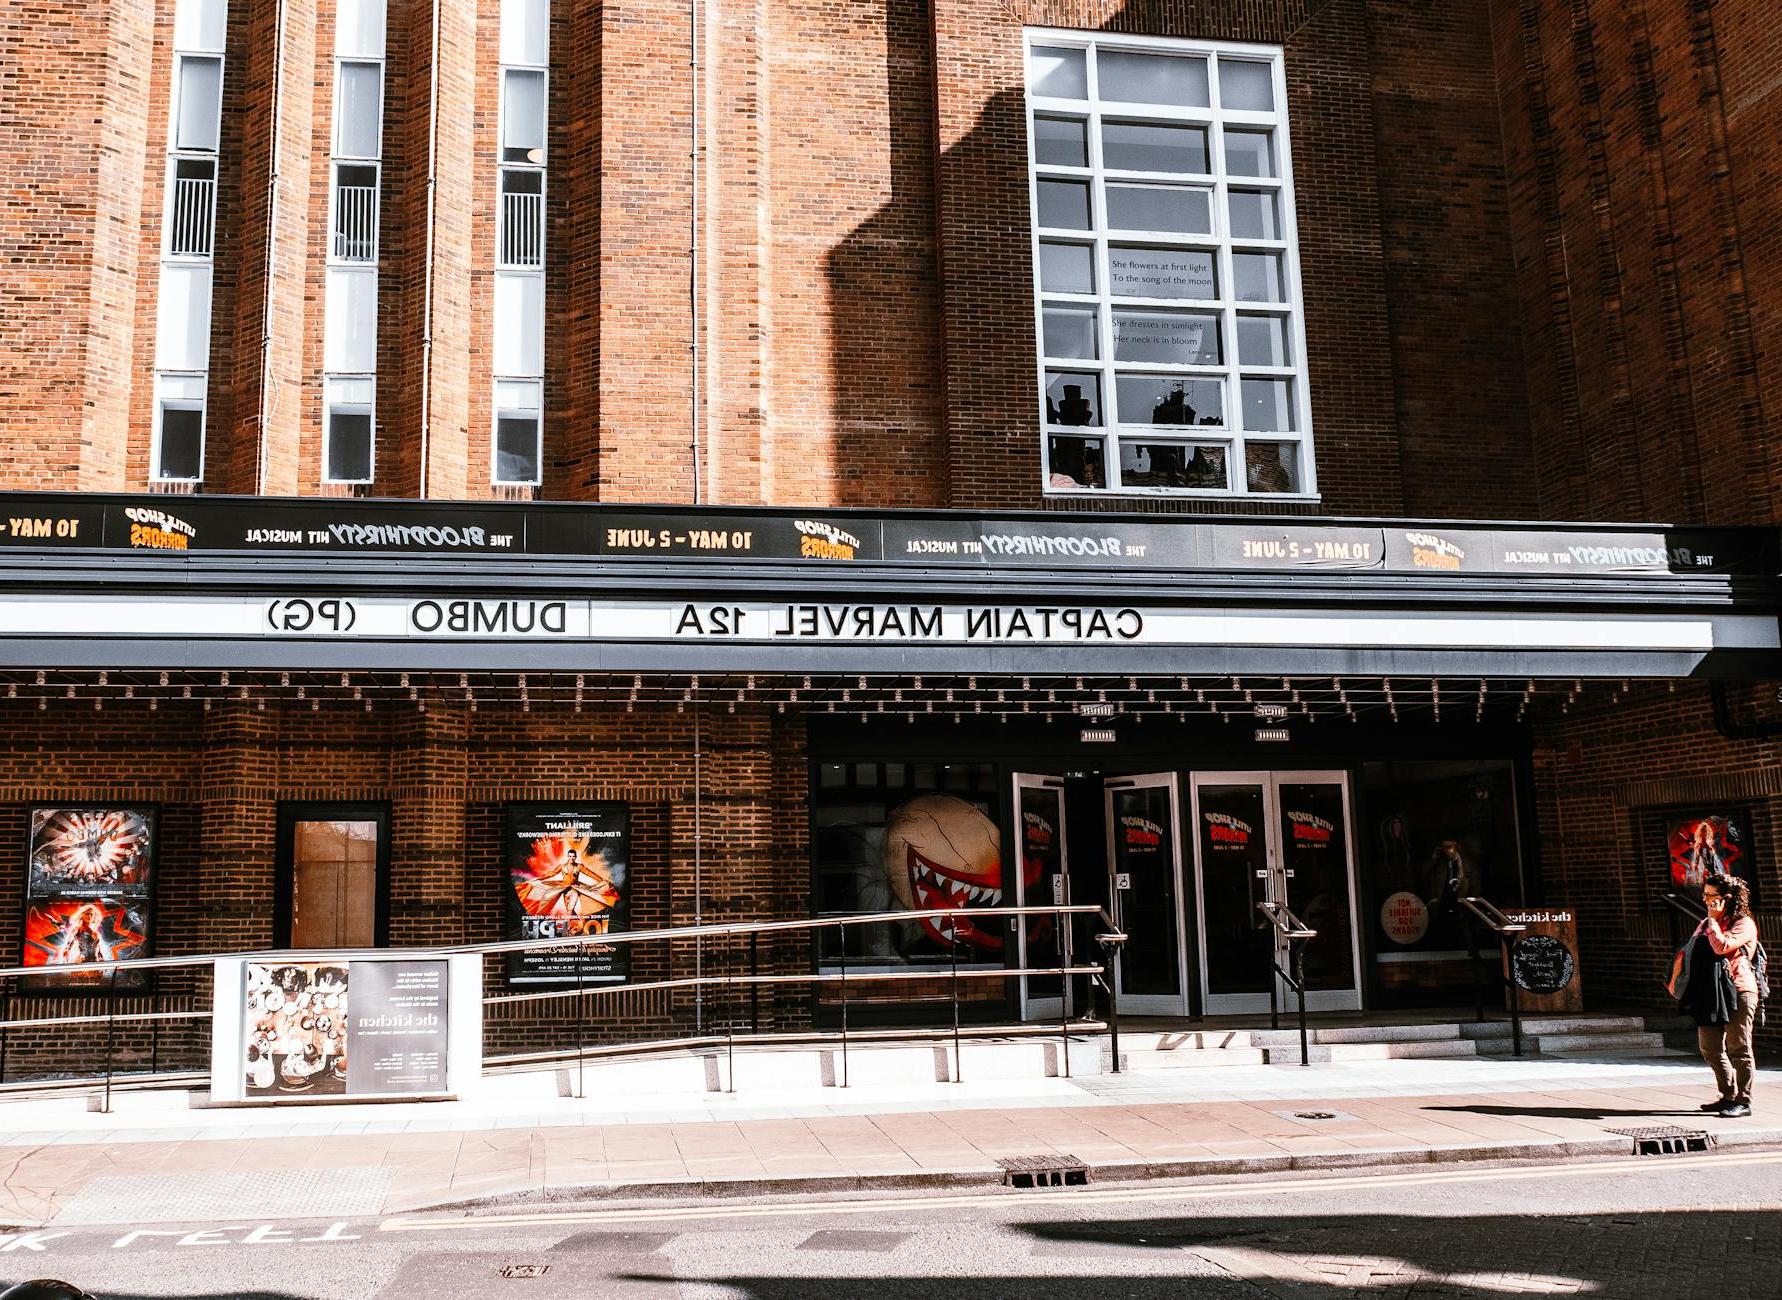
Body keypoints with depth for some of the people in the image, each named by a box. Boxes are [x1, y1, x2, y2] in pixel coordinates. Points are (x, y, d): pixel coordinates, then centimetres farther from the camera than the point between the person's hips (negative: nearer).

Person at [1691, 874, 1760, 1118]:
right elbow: (1689, 951, 24)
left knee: (1738, 1048, -3)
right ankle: (1729, 1095, 22)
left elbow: (1722, 946, -22)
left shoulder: (1743, 924, -6)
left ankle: (1743, 1102, 4)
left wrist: (1714, 919, -12)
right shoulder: (1706, 924, 19)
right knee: (1710, 1048, 9)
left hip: (1738, 991, -8)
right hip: (1711, 993, 8)